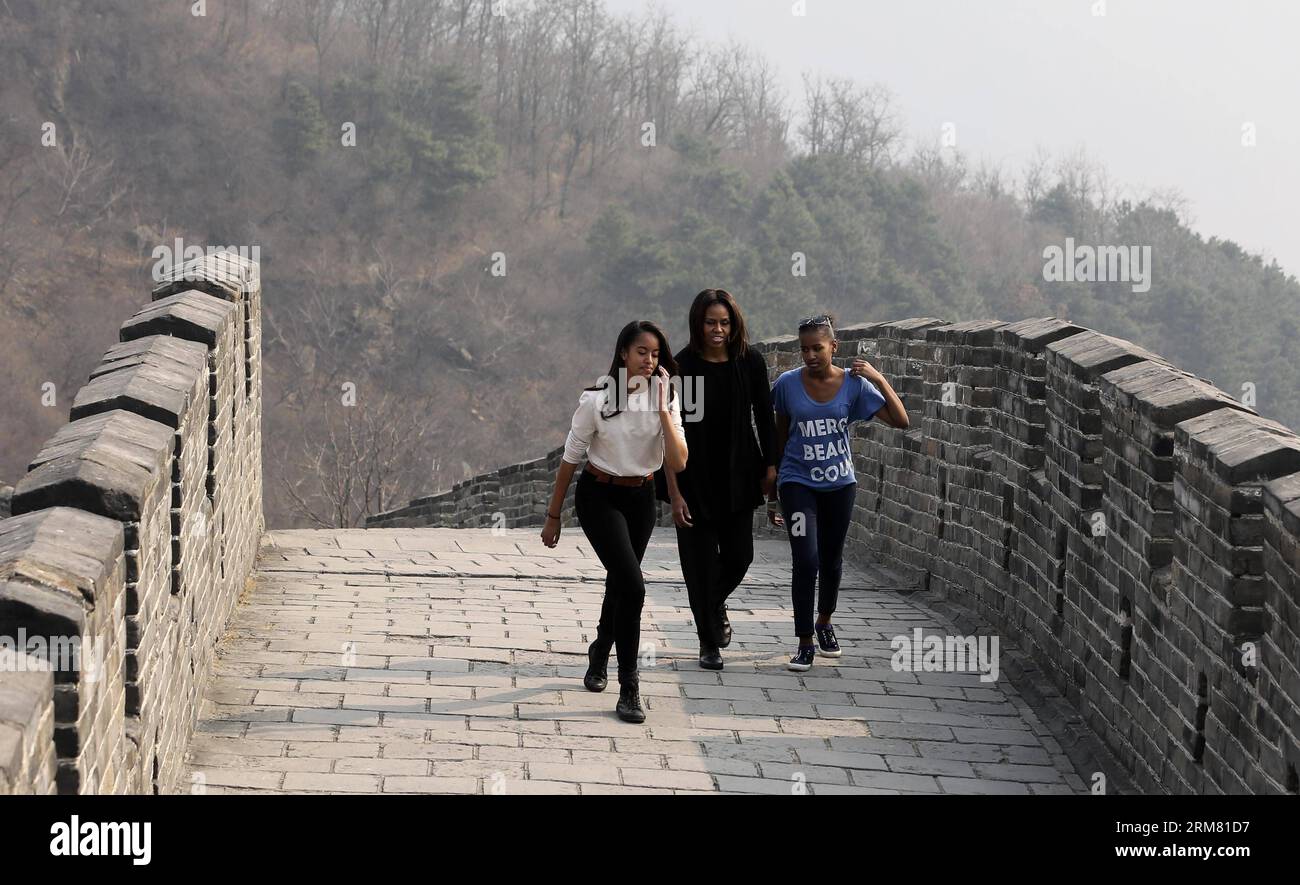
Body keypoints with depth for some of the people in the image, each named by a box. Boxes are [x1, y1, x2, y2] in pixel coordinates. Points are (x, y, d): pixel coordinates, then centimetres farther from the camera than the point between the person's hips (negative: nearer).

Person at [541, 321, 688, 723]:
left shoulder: (665, 399, -5)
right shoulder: (597, 399, -15)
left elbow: (678, 462, -16)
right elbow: (570, 459, -7)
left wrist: (664, 412, -23)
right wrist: (553, 516, -3)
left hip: (641, 498, 5)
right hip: (599, 497, -5)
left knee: (619, 584, 19)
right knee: (632, 586, -18)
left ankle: (600, 654, 48)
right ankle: (628, 688, -13)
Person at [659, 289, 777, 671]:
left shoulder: (750, 362, -5)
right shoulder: (682, 367, -14)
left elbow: (764, 417, 7)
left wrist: (770, 466, 5)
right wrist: (674, 493, -16)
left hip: (738, 476, 3)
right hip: (695, 479, -3)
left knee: (739, 556, 6)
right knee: (701, 561, 1)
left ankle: (715, 604, 39)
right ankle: (709, 643, 15)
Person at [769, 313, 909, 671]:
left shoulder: (853, 384, -8)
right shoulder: (788, 384, -8)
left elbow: (900, 421, -11)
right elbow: (780, 438, 4)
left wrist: (879, 380, -20)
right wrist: (772, 492, 8)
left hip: (838, 483, 2)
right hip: (798, 483, -2)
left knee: (831, 559, 15)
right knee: (806, 560, -14)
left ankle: (824, 622, 41)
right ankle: (805, 643, -4)